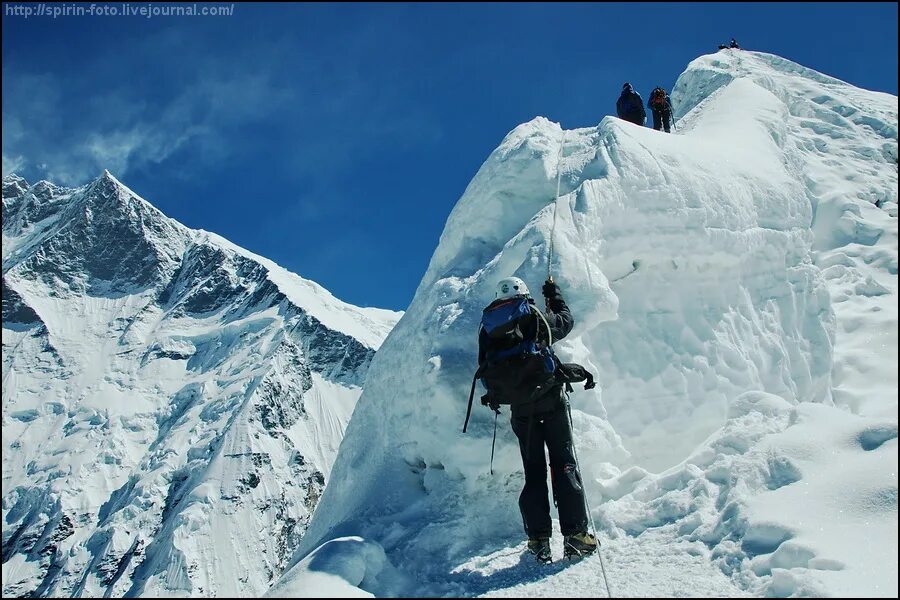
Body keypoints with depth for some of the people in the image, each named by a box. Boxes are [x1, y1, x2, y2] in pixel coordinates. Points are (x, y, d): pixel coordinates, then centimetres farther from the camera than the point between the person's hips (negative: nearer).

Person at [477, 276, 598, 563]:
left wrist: (495, 396, 31)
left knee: (533, 472, 9)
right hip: (549, 397, -3)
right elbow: (566, 321, 22)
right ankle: (575, 534, -6)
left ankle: (538, 540, 4)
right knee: (564, 464, 0)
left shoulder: (488, 327, 12)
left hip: (520, 408, 3)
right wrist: (554, 294, 38)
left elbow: (485, 367, 15)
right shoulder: (534, 315, 4)